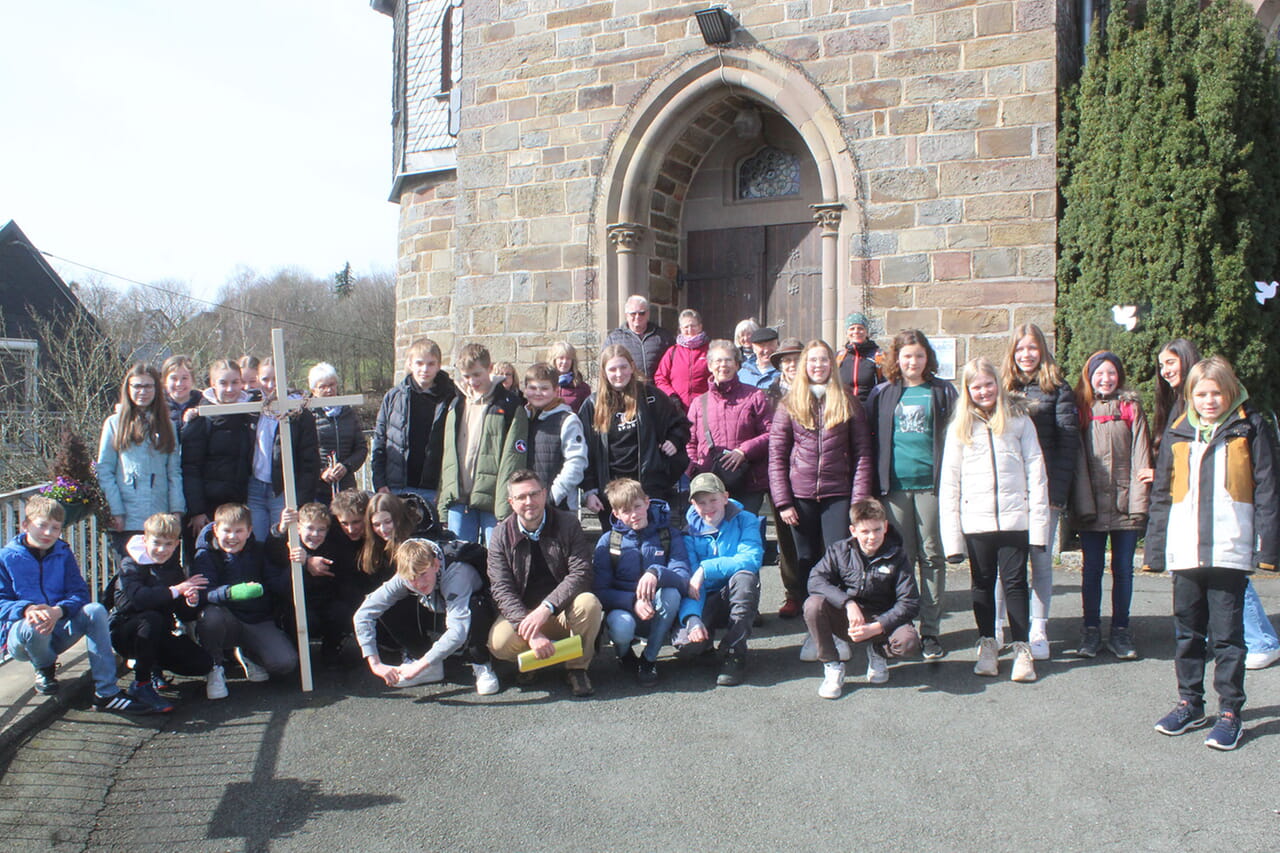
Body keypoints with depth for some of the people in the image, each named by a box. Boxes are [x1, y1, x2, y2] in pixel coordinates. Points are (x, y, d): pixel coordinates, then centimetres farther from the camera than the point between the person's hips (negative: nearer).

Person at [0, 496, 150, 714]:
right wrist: (27, 609, -32)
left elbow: (80, 593, -4)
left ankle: (107, 693, -29)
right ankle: (44, 668, -1)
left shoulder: (63, 554, 7)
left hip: (58, 632, 4)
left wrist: (58, 610, -27)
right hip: (20, 637, -4)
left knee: (95, 610, -25)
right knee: (34, 627, -40)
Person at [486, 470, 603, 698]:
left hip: (562, 611, 0)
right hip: (521, 612, 0)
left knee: (589, 603, -33)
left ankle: (577, 669, -8)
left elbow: (581, 574, -16)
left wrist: (546, 608, -31)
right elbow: (501, 590, -13)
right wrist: (531, 633, -28)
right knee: (499, 643, -30)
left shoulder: (568, 524, -6)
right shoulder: (501, 536, -5)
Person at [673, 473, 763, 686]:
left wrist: (706, 569, -26)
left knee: (745, 576, -34)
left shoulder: (745, 521, -6)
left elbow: (752, 559, -24)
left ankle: (734, 655, -21)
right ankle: (707, 638, 13)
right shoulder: (690, 533, -2)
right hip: (705, 602, 1)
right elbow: (688, 581, -11)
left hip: (737, 598, 0)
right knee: (685, 646, -27)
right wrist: (692, 618, -30)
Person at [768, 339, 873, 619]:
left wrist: (860, 499, -6)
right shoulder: (790, 404, 5)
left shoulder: (848, 402, 6)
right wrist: (782, 501, -5)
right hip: (800, 495, 1)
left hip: (838, 494, 0)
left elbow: (862, 453, 3)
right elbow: (776, 456, 2)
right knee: (806, 559, 7)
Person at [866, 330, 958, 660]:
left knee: (932, 558, 2)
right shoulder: (882, 394, 9)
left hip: (931, 483, -1)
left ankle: (930, 630, 9)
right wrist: (875, 481, 4)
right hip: (895, 484, 1)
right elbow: (871, 438, 11)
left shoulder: (943, 392, 7)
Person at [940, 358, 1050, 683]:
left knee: (1015, 582, 2)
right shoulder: (960, 428, 7)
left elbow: (1036, 472, 3)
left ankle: (1022, 648, 12)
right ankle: (987, 645, 22)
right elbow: (949, 482, 5)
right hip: (976, 520, 1)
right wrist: (952, 535, -2)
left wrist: (1038, 521, -5)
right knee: (982, 584, 10)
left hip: (1014, 519, -1)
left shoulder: (1019, 420, 4)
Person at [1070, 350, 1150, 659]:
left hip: (1124, 503, 0)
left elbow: (1140, 456, 0)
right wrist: (1083, 502, -8)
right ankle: (1091, 631, 14)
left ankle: (1120, 631, 16)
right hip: (1091, 505, 0)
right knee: (1091, 569, 5)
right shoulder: (1082, 408, 6)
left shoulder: (1131, 408, 5)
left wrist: (1139, 501, -8)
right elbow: (1076, 458, 0)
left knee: (1123, 569, 7)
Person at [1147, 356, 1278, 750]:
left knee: (1227, 634, 2)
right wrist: (1156, 547, 8)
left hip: (1230, 551, -3)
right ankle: (1190, 703, 26)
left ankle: (1230, 712, 12)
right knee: (1187, 632, 13)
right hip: (1185, 552, 4)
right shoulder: (1177, 433, 9)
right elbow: (1162, 493, 12)